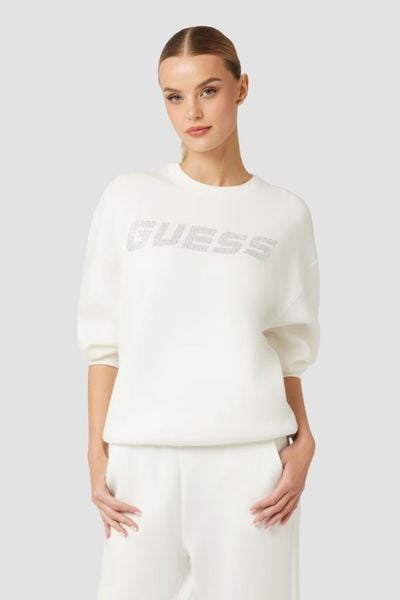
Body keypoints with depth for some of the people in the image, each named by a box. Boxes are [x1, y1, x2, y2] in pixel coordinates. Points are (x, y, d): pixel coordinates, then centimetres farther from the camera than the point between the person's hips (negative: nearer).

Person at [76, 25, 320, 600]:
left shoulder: (285, 213, 6)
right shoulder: (128, 198, 5)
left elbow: (290, 350, 10)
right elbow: (103, 339, 6)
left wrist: (303, 441, -2)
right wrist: (97, 451, 1)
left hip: (250, 456, 0)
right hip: (143, 456, 0)